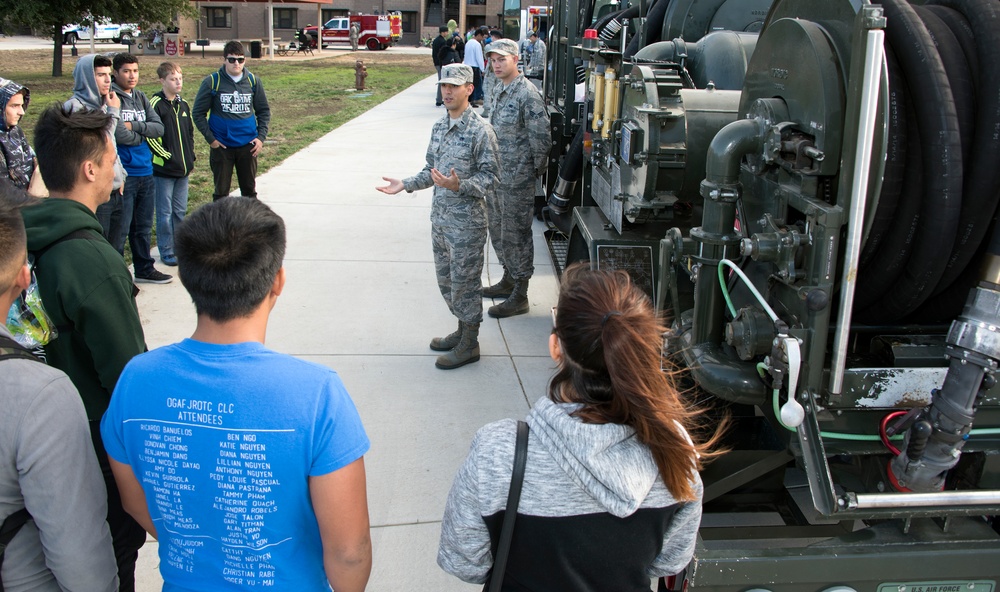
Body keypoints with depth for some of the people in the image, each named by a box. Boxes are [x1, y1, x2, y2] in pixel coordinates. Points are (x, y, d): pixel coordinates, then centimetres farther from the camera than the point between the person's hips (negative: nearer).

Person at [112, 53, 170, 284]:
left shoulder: (141, 97, 12)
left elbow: (159, 127, 3)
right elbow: (119, 135, -20)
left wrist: (133, 126, -12)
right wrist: (144, 133, -4)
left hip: (146, 172, 7)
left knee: (144, 227, 17)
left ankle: (144, 269, 30)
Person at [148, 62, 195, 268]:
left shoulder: (183, 104, 11)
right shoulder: (155, 104, -10)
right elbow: (150, 135, -15)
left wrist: (190, 156, 10)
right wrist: (166, 156, -15)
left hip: (183, 168, 6)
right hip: (163, 168, -6)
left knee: (180, 211, 14)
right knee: (165, 213, 1)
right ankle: (166, 251, 10)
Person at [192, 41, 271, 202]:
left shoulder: (253, 81, 2)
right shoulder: (212, 82, -5)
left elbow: (263, 111, 11)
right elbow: (198, 113, -1)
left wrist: (261, 137, 0)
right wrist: (210, 138, -7)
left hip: (248, 146, 2)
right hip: (221, 146, -2)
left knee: (249, 190, 11)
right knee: (221, 191, 4)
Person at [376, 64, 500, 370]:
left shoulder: (480, 130, -14)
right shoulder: (439, 127, 10)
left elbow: (491, 177, -16)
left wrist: (460, 186, -30)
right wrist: (405, 184, 5)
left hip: (467, 222, -8)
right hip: (440, 218, 8)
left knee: (465, 282, 2)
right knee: (446, 280, 17)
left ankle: (469, 344, 15)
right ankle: (463, 330, 35)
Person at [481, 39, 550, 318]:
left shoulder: (527, 94, -18)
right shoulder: (500, 90, 11)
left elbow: (541, 138, -18)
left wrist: (534, 170, -8)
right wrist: (492, 169, 17)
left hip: (517, 180, -9)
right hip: (496, 176, 9)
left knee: (516, 235, -1)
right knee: (498, 230, 20)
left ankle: (519, 297, 9)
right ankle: (509, 280, 37)